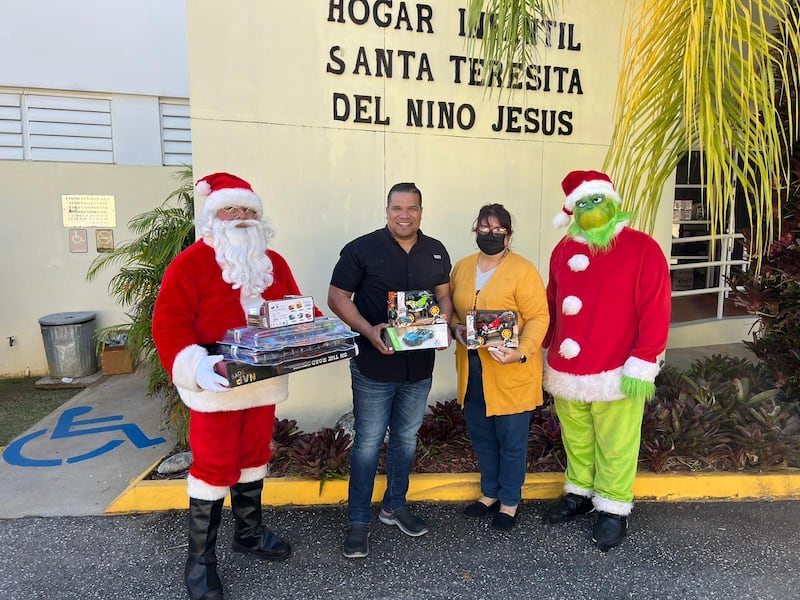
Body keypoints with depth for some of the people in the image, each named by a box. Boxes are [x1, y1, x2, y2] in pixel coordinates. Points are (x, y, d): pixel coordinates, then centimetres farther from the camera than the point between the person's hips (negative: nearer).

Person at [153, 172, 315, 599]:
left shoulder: (273, 263, 8)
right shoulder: (190, 263, -11)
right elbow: (168, 324, -17)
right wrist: (195, 364, -33)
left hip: (264, 382, 6)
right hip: (216, 387, -6)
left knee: (254, 458, 18)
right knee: (213, 467, 3)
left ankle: (249, 532, 38)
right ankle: (200, 558, 22)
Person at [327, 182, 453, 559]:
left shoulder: (436, 252, 5)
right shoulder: (362, 249, -9)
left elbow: (444, 296, 13)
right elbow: (337, 297, -8)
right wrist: (368, 330, -22)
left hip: (420, 366, 5)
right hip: (374, 365, -4)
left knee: (406, 438, 18)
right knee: (368, 442, 4)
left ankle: (395, 507, 38)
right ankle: (358, 522, 21)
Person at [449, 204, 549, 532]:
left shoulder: (523, 271, -12)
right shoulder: (462, 267, 6)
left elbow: (538, 318, -15)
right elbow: (451, 308, 15)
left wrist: (522, 352, -28)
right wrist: (455, 327, -5)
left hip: (511, 374, -5)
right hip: (472, 370, 6)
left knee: (511, 441, 9)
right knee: (482, 437, 19)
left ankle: (510, 501, 30)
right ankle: (490, 493, 39)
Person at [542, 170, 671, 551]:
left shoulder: (642, 248, -8)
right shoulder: (564, 249, 8)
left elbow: (655, 311, -12)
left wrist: (642, 365, -16)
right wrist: (542, 349, 16)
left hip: (616, 374, -5)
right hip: (565, 371, 5)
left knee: (615, 447, 9)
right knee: (576, 441, 20)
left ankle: (614, 509, 28)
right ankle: (579, 493, 39)